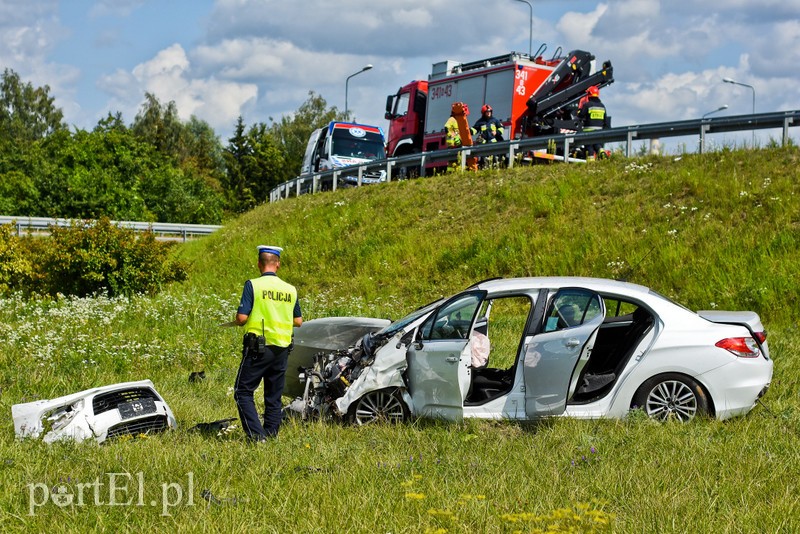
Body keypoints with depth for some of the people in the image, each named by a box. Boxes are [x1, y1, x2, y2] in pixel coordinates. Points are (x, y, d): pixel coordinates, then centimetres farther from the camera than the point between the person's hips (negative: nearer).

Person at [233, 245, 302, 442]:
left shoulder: (253, 285, -9)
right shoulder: (290, 289, 6)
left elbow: (242, 318, -14)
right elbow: (298, 322, 11)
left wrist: (237, 320, 8)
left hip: (258, 348, -5)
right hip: (282, 349, 5)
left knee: (243, 392, 1)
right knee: (274, 396, 14)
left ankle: (257, 434, -10)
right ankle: (271, 433, 14)